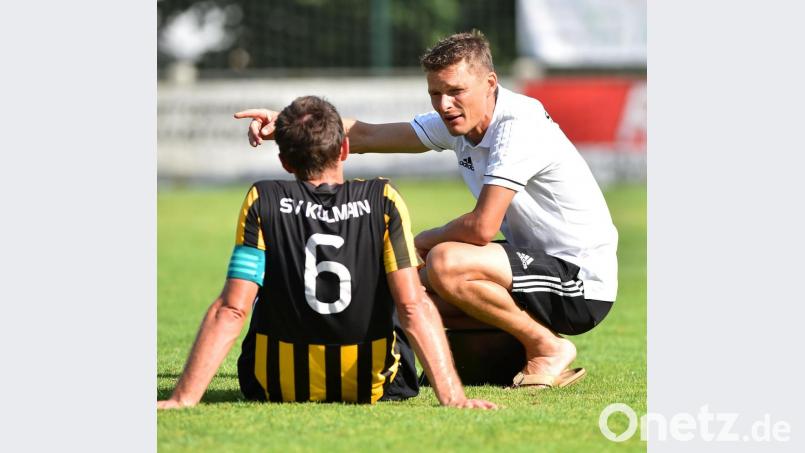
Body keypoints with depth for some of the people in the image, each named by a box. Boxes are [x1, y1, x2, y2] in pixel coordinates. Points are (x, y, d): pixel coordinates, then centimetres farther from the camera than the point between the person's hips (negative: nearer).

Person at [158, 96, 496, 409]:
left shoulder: (262, 202, -13)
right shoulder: (383, 200, -12)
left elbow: (231, 311, -19)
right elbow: (413, 306, -20)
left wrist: (183, 398, -19)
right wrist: (452, 395, -21)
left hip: (277, 388, 0)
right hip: (371, 386, 0)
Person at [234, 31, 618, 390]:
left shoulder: (519, 127, -22)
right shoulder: (456, 122, 4)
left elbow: (482, 227, -28)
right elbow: (366, 136, 7)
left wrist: (424, 241, -9)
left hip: (583, 285, -9)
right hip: (539, 264, 9)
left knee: (445, 264, -27)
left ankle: (548, 347, -10)